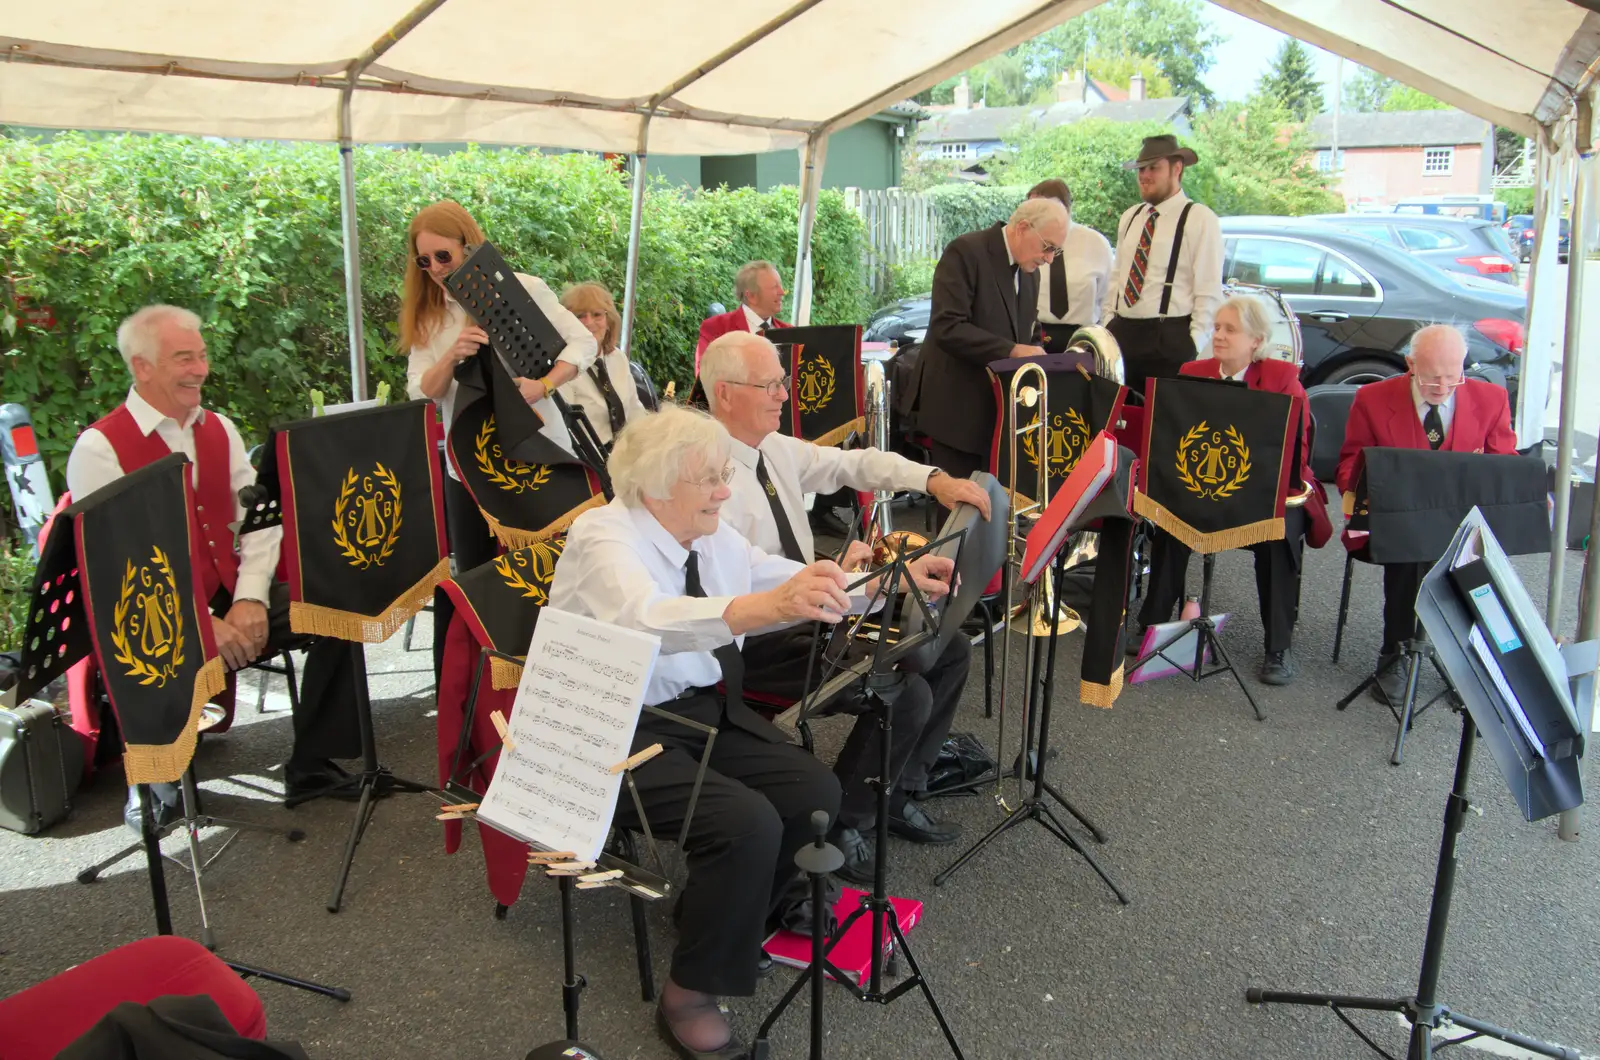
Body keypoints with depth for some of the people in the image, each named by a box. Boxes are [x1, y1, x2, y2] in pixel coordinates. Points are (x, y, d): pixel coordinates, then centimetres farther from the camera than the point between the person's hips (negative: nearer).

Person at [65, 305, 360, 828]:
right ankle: (153, 782, -1)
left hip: (233, 596, 6)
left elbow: (260, 519, 6)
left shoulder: (219, 429, 11)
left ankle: (312, 765, 0)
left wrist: (250, 598, -11)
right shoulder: (100, 448, -8)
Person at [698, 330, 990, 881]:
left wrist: (934, 479, -2)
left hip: (812, 610, 10)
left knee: (950, 650, 7)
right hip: (757, 642, -10)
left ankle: (900, 798, 18)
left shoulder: (776, 448, 5)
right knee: (906, 692, -23)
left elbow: (852, 463, 13)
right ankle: (842, 825, -1)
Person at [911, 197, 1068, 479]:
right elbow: (947, 328, -23)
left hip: (1004, 406, 8)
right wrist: (1011, 352, -27)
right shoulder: (966, 252, -14)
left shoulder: (1029, 272, 12)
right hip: (959, 408, -7)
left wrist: (1029, 354, -4)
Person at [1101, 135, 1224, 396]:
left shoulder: (1200, 218, -5)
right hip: (1121, 333, 6)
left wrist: (1193, 344, -12)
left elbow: (1209, 290, -8)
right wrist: (1108, 323, 11)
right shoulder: (1130, 217, 16)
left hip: (1169, 339, -6)